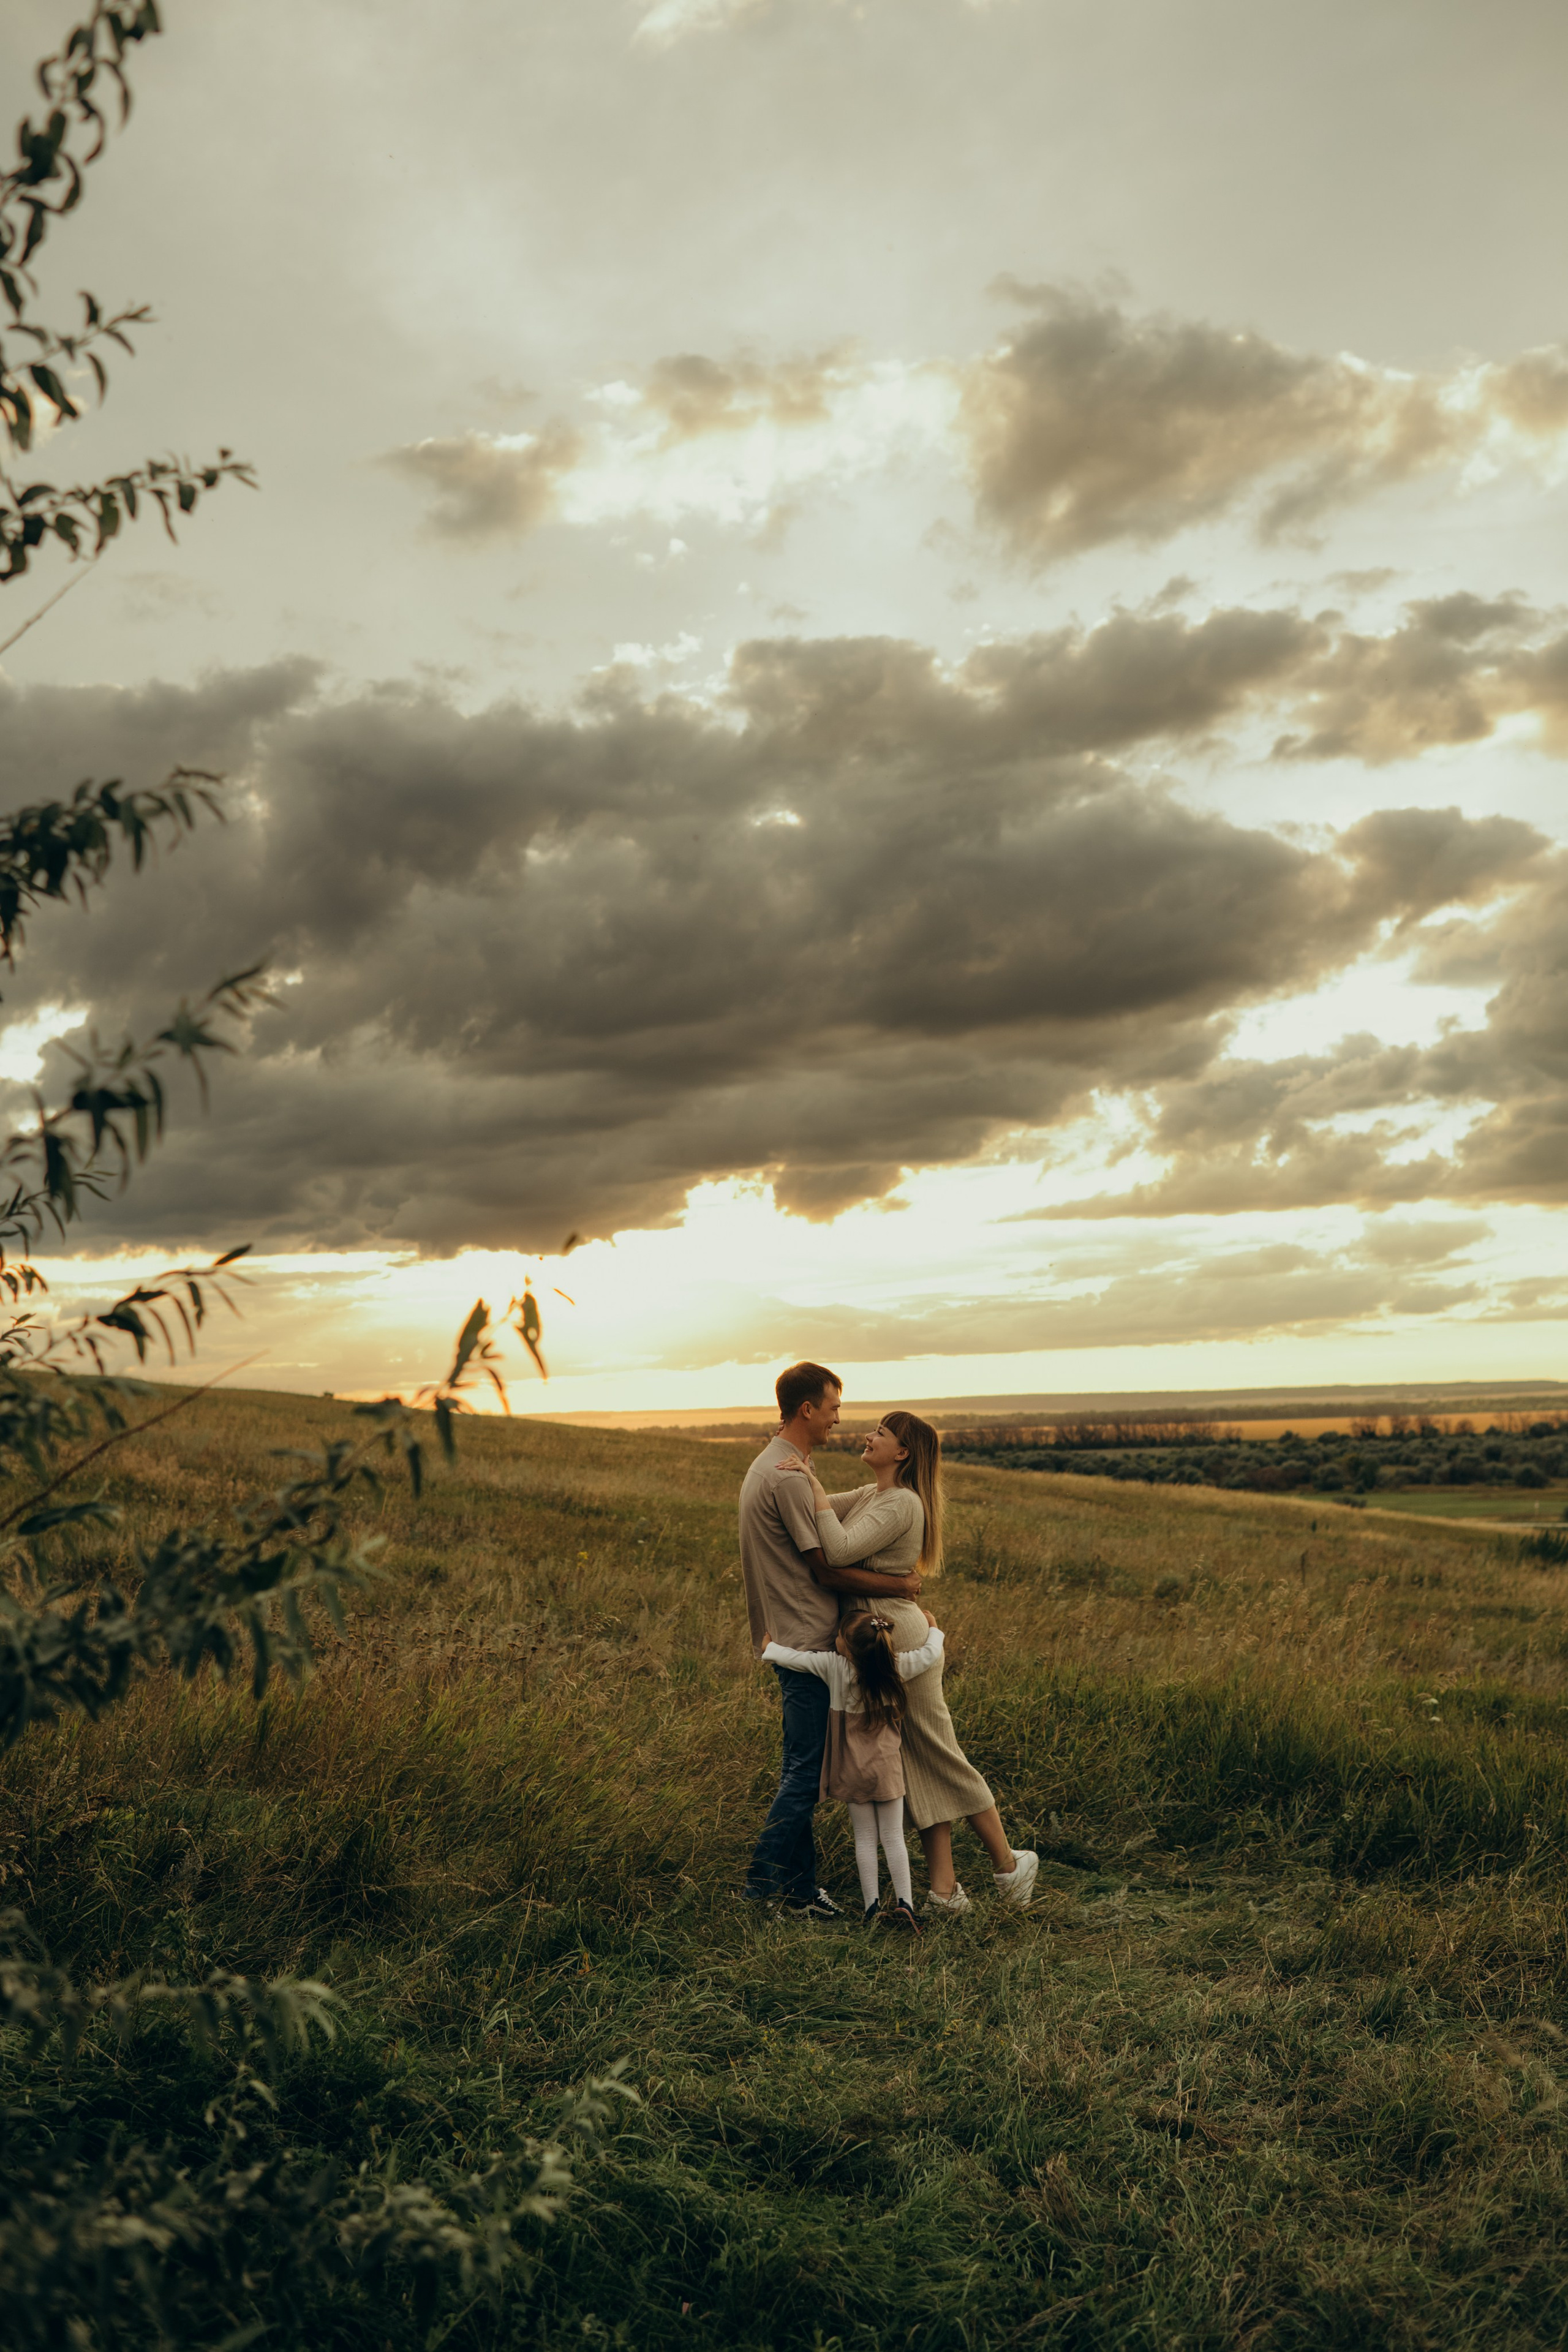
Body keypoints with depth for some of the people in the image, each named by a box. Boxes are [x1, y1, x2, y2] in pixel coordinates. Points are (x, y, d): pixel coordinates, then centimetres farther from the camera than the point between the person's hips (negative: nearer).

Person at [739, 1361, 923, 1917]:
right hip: (806, 1641, -11)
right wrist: (898, 1586, -6)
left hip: (791, 1636, 11)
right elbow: (828, 1570, -17)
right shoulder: (788, 1477, -19)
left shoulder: (770, 1465, 15)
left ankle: (800, 1887, 22)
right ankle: (765, 1888, 5)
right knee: (805, 1771, -3)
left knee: (803, 1767, 15)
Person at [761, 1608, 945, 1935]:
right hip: (886, 1769, 0)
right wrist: (932, 1628, 16)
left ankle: (873, 1908, 9)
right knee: (893, 1837, 7)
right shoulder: (896, 1667, -14)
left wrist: (770, 1648, 12)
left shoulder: (834, 1666, -16)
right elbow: (930, 1654, -4)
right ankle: (904, 1905, 3)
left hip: (852, 1770, 0)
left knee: (865, 1839, 9)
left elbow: (789, 1657, -8)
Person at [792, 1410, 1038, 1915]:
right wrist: (797, 1458, 3)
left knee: (941, 1761, 4)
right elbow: (816, 1510, 16)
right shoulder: (870, 1495, 11)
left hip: (896, 1637, -9)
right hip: (873, 1642, 9)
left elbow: (840, 1552, -27)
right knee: (919, 1770, 9)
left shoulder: (902, 1503, -17)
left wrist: (817, 1488, -21)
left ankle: (1008, 1864, 18)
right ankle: (943, 1890, 14)